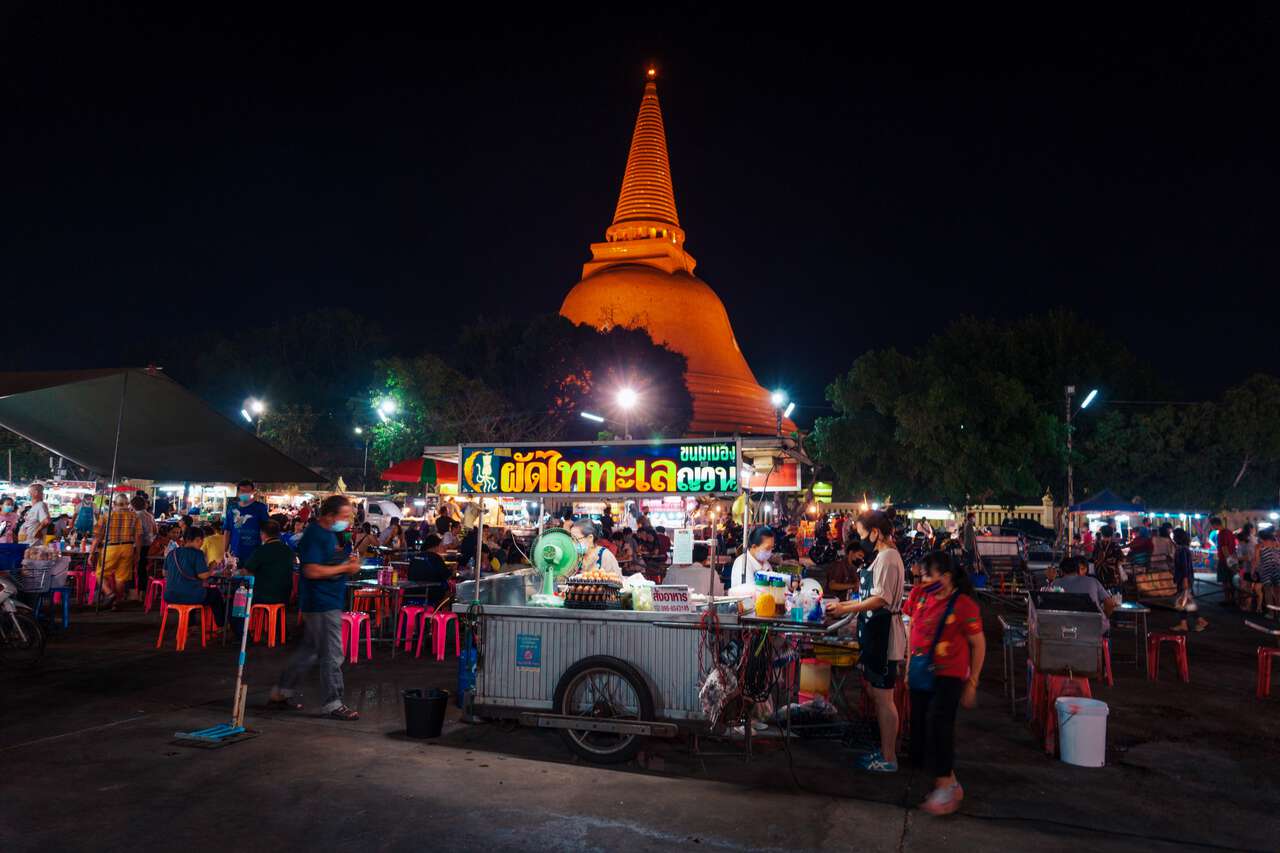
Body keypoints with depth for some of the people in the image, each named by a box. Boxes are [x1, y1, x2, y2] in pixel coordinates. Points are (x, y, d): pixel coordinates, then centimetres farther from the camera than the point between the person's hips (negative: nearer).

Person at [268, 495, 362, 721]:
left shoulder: (332, 533, 13)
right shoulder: (314, 535, -16)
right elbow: (312, 571, -24)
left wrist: (351, 561, 2)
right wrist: (345, 567, -18)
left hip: (331, 599, 10)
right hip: (321, 602, -10)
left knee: (310, 650, 18)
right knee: (332, 654, -5)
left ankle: (281, 692, 29)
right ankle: (333, 703, 4)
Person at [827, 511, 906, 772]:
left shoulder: (887, 557, -17)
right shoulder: (884, 556, 15)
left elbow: (880, 599, -22)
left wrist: (845, 609, -18)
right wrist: (847, 604, 17)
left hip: (883, 634, -11)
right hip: (876, 633, 11)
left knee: (883, 697, -2)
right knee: (877, 694, 17)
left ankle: (888, 758, 8)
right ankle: (886, 750, 27)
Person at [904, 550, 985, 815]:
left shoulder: (963, 605, -16)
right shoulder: (919, 595, -1)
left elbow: (979, 645, -7)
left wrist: (972, 683, -5)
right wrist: (910, 667, 15)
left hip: (949, 676, -6)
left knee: (937, 722, -20)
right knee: (920, 724, 7)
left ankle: (945, 784, -4)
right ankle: (949, 782, 26)